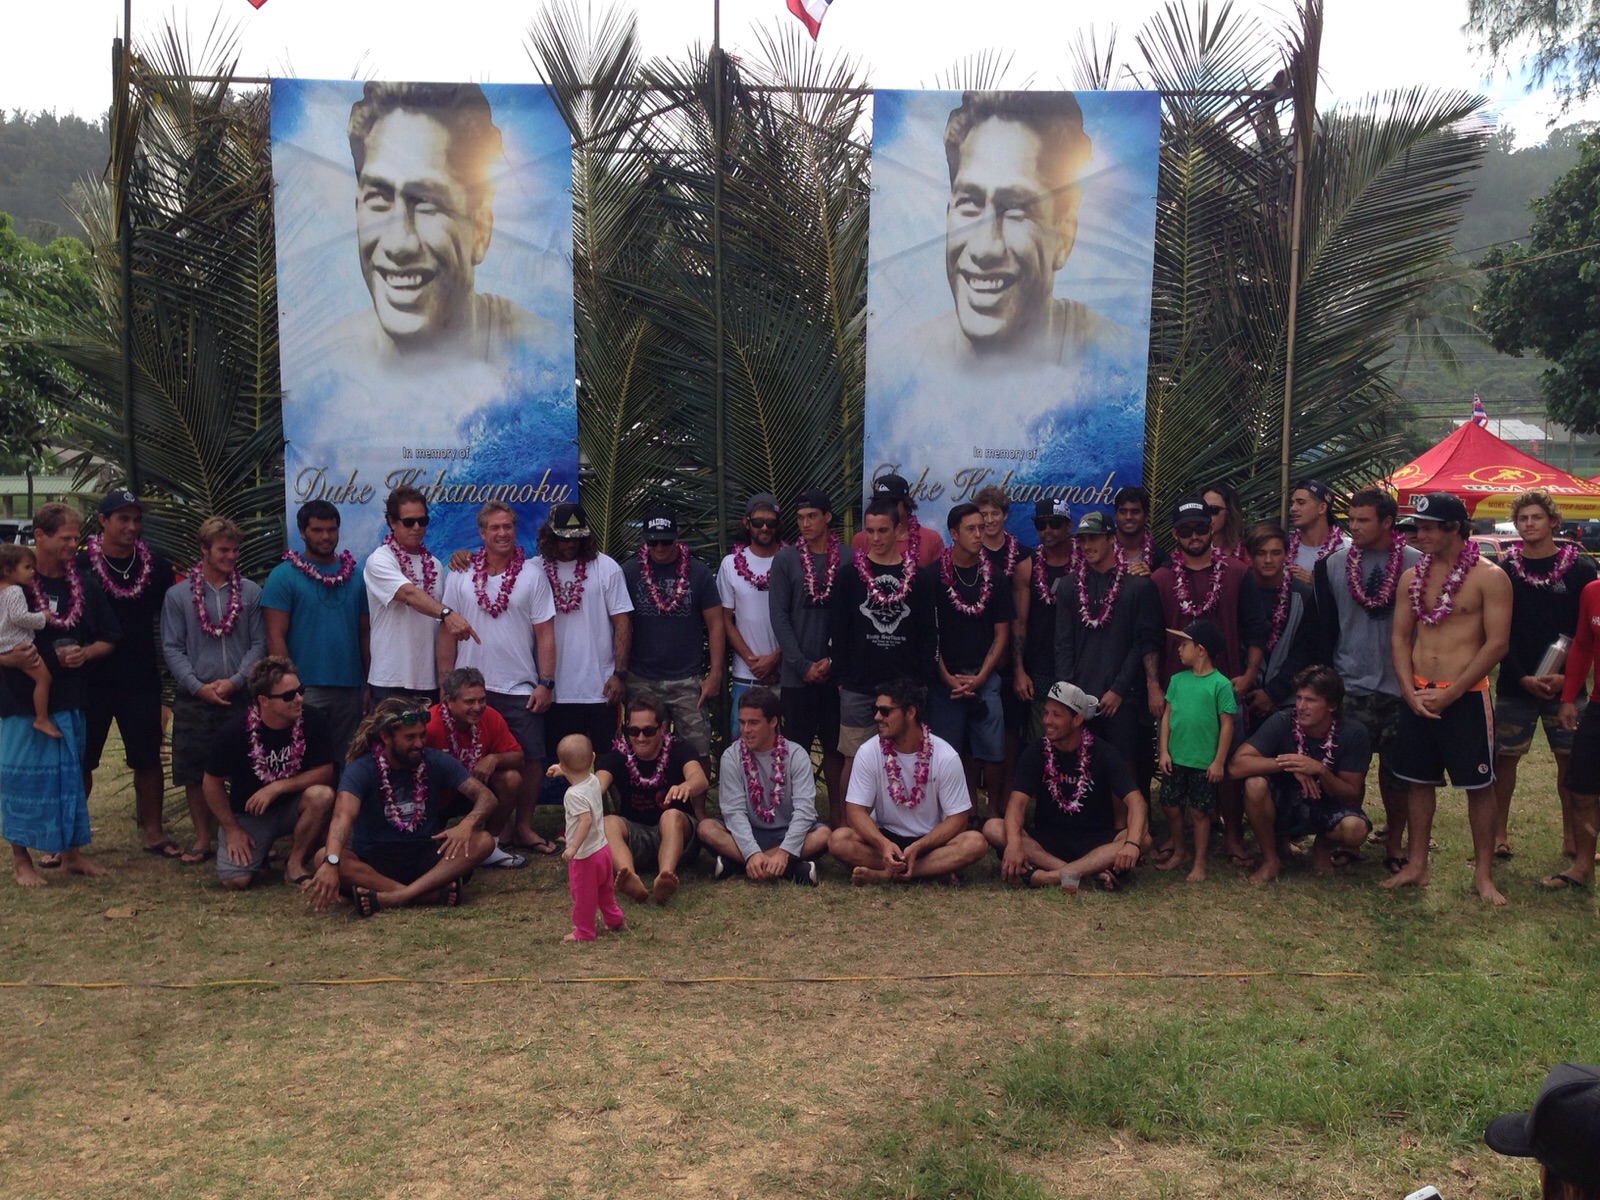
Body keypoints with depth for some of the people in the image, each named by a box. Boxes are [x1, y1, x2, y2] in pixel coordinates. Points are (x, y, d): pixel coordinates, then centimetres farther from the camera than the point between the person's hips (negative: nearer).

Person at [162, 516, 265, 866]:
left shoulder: (251, 592, 3)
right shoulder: (178, 595, 4)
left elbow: (259, 644, 2)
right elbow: (172, 648, 2)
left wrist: (235, 681, -10)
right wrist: (198, 686, -9)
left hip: (241, 696, 0)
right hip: (193, 699, 1)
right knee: (193, 772, 6)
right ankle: (203, 837, 20)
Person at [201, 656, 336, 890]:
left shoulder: (311, 720, -18)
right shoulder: (237, 730, -19)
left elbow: (325, 772, -16)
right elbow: (212, 783, -6)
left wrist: (277, 787, -25)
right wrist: (231, 829, -6)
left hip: (291, 806, 1)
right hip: (248, 812, -1)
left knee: (321, 796, -32)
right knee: (235, 880, -21)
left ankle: (296, 865, -9)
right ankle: (259, 853, 17)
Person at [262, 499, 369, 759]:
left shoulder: (355, 575, 10)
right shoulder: (283, 576, -2)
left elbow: (364, 632, 11)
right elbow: (275, 637, -6)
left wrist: (370, 684, 6)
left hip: (350, 689, 4)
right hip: (305, 690, -4)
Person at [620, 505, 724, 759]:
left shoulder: (698, 572, 1)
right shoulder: (628, 573, 2)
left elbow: (715, 625, 3)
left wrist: (715, 674, -2)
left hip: (688, 681, 0)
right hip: (641, 681, 1)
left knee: (698, 751, 0)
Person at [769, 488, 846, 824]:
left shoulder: (849, 559, 0)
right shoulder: (786, 559, 1)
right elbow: (779, 616, -2)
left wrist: (832, 660, -6)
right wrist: (803, 665, -8)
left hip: (837, 672, 0)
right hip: (797, 673, 0)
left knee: (834, 746, 8)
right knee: (797, 747, 4)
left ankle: (836, 814, 18)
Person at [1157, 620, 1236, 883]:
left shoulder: (1220, 684, -12)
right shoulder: (1177, 680, 3)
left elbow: (1227, 725, -9)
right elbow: (1167, 716, 6)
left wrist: (1219, 761, -11)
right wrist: (1164, 751, 0)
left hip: (1204, 763, -5)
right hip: (1176, 759, 5)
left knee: (1199, 812, 6)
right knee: (1172, 808, 13)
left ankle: (1199, 862, 19)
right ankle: (1179, 852, 32)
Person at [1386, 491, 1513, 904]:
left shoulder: (1489, 577, -9)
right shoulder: (1412, 577, 6)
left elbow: (1497, 643, -12)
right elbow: (1400, 636, 8)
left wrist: (1451, 693, -14)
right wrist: (1409, 691, -6)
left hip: (1466, 697, -5)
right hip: (1417, 696, 5)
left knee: (1479, 785, 4)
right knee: (1419, 781, 12)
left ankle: (1483, 873, 15)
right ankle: (1417, 865, 23)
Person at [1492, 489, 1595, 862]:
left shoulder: (1580, 569, 0)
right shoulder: (1505, 570, 1)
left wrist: (1566, 676, -11)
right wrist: (1524, 678, -9)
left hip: (1566, 685, 0)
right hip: (1515, 685, 0)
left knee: (1571, 759, 5)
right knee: (1505, 758, 3)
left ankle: (1572, 838, 17)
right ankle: (1499, 833, 13)